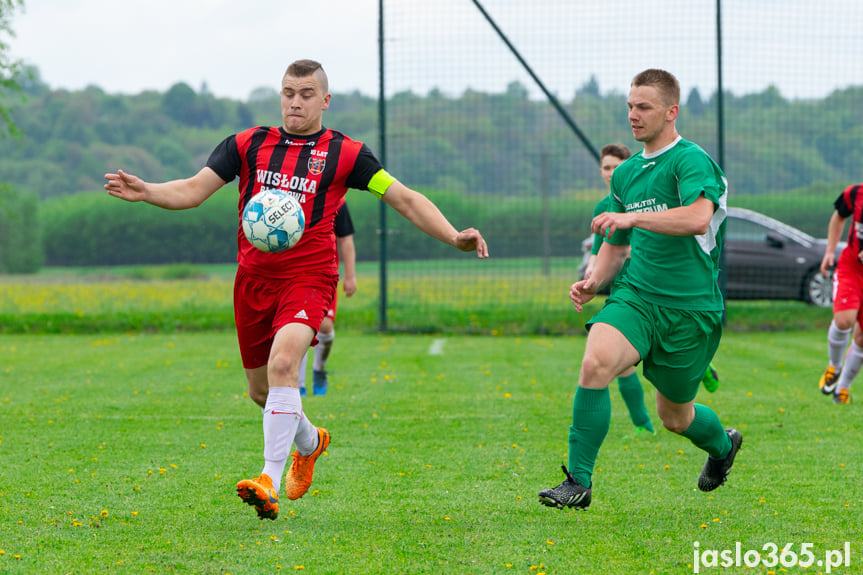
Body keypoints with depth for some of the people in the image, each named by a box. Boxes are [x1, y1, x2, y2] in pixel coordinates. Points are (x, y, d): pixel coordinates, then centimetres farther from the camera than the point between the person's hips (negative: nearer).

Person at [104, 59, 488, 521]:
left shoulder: (345, 153, 3)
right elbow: (192, 191, 5)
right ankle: (308, 441, 47)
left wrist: (453, 237, -9)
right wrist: (145, 192, -13)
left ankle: (270, 481, -30)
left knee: (283, 362, -29)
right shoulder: (247, 145, 9)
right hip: (254, 277, 4)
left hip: (309, 277, -4)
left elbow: (405, 199, 4)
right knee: (260, 389, 14)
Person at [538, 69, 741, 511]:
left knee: (674, 416, 9)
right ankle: (578, 482, -20)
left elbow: (697, 219, -31)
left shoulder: (691, 161, -10)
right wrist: (594, 282, 6)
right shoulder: (626, 174, 13)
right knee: (595, 361, -25)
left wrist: (633, 217, -38)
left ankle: (723, 444, 45)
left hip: (691, 308, -5)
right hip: (636, 296, 5)